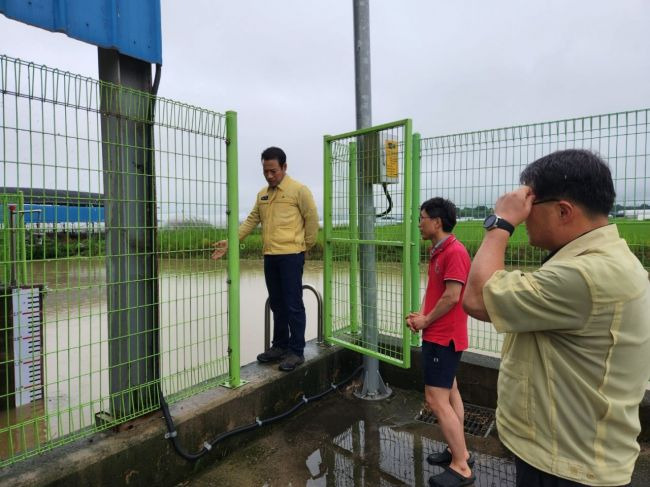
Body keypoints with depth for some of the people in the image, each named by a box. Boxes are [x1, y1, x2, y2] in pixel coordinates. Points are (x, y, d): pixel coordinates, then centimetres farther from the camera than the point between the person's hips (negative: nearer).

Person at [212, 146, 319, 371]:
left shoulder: (299, 190, -5)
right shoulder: (262, 194, 14)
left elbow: (312, 219, -3)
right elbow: (251, 220, 12)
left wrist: (305, 245, 3)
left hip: (291, 256, -6)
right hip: (269, 256, 7)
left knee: (293, 305, -1)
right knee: (277, 304, 14)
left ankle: (296, 351, 10)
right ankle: (280, 346, 27)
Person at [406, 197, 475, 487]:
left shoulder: (455, 252, -20)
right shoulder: (438, 251, 11)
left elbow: (452, 296, -24)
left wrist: (425, 321, -12)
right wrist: (421, 315, -3)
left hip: (443, 337, -10)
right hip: (439, 335, 10)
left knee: (436, 399, -7)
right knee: (450, 393, 17)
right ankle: (460, 452, 31)